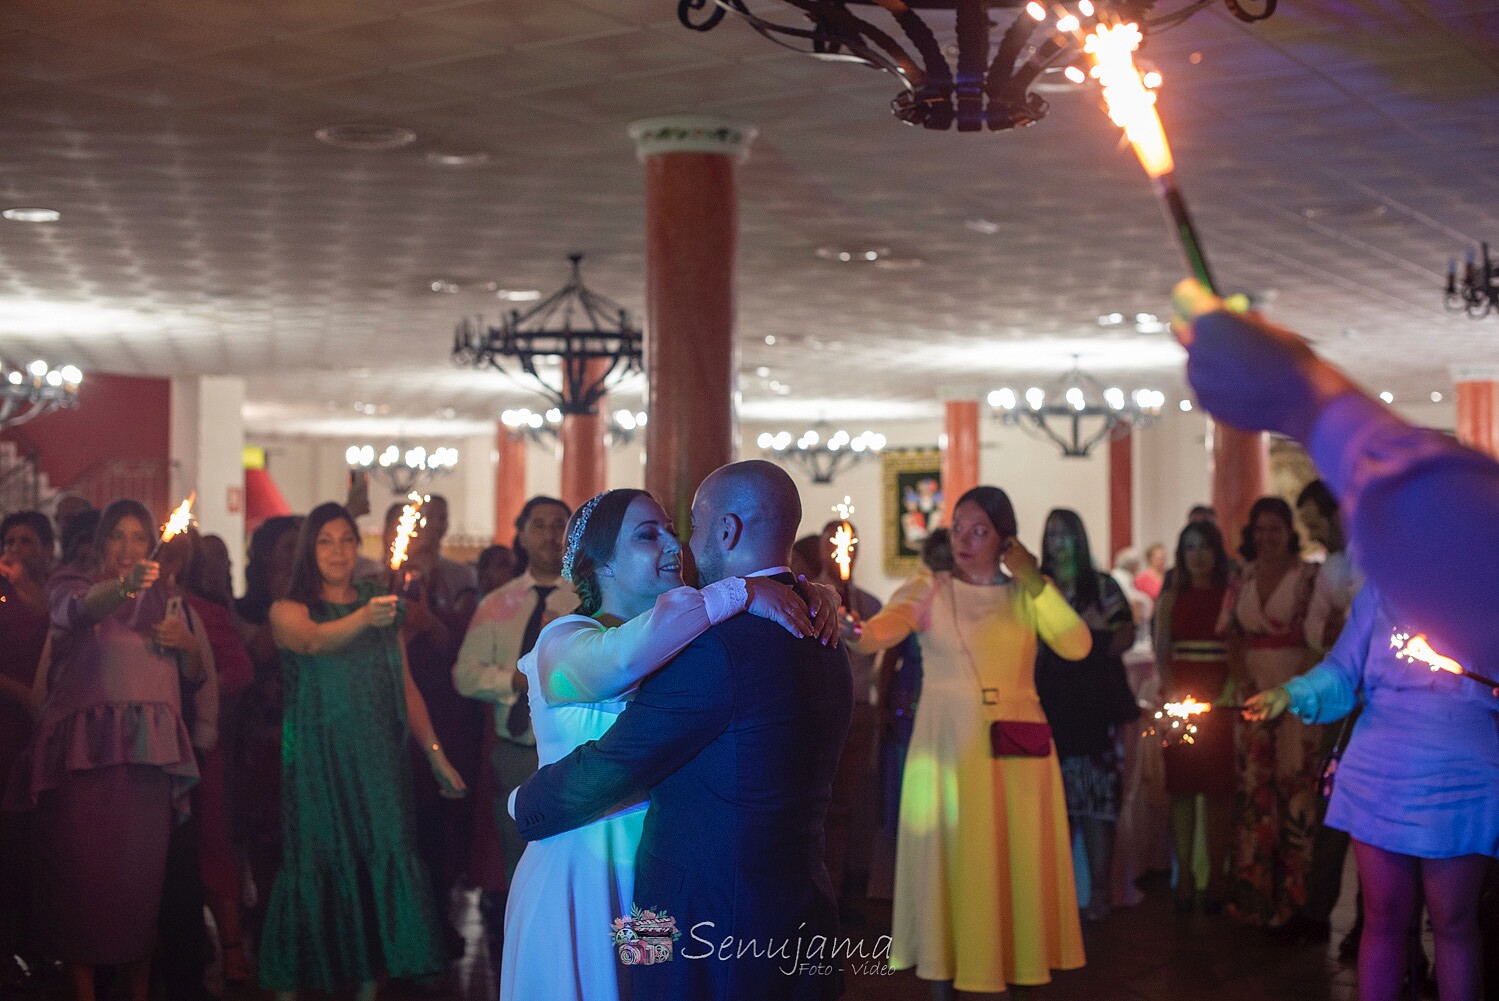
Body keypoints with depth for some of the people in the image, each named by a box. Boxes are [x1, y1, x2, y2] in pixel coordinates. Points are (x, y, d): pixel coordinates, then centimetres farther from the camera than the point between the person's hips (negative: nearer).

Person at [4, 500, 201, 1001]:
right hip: (84, 747, -3)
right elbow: (80, 608, -19)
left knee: (142, 873, -1)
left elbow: (195, 677, 21)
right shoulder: (73, 585, 7)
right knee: (81, 869, -5)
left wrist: (188, 645, -1)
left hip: (148, 752, 3)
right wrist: (125, 586, -39)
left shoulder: (163, 599, 20)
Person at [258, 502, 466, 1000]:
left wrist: (435, 753, 6)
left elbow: (406, 687, 13)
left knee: (383, 861, -2)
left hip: (378, 760, 3)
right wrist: (364, 619, -43)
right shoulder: (289, 610, 0)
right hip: (317, 762, -3)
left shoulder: (381, 605, 13)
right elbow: (315, 641, -24)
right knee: (317, 863, -5)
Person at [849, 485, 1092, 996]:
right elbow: (883, 628, -18)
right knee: (952, 861, -2)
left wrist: (1038, 584, -8)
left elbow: (1078, 646, -4)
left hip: (1018, 747, 2)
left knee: (1019, 862, 3)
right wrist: (852, 632, -39)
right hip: (949, 744, -2)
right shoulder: (929, 590, 2)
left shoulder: (1026, 595, 10)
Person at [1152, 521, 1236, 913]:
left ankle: (1217, 877, 3)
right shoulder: (1171, 598, 11)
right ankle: (1184, 876, 4)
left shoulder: (1231, 596, 3)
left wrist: (1228, 693, -14)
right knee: (1181, 788, 0)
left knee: (1218, 789, -3)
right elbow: (1161, 653, 9)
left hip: (1220, 700, -2)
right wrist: (1171, 691, -6)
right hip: (1179, 699, 2)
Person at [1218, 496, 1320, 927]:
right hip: (1254, 694, 4)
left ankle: (1293, 891, 0)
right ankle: (1255, 895, 12)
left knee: (1295, 785, -7)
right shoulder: (1241, 581, 13)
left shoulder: (1309, 577, -1)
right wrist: (1246, 684, -3)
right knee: (1254, 787, 5)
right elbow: (1233, 641, 12)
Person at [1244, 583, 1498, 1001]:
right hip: (1379, 778, 1)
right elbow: (1342, 674, 4)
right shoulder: (1383, 588, 4)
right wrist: (1291, 694, -14)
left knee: (1454, 923, 6)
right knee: (1384, 921, 7)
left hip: (1461, 787, -1)